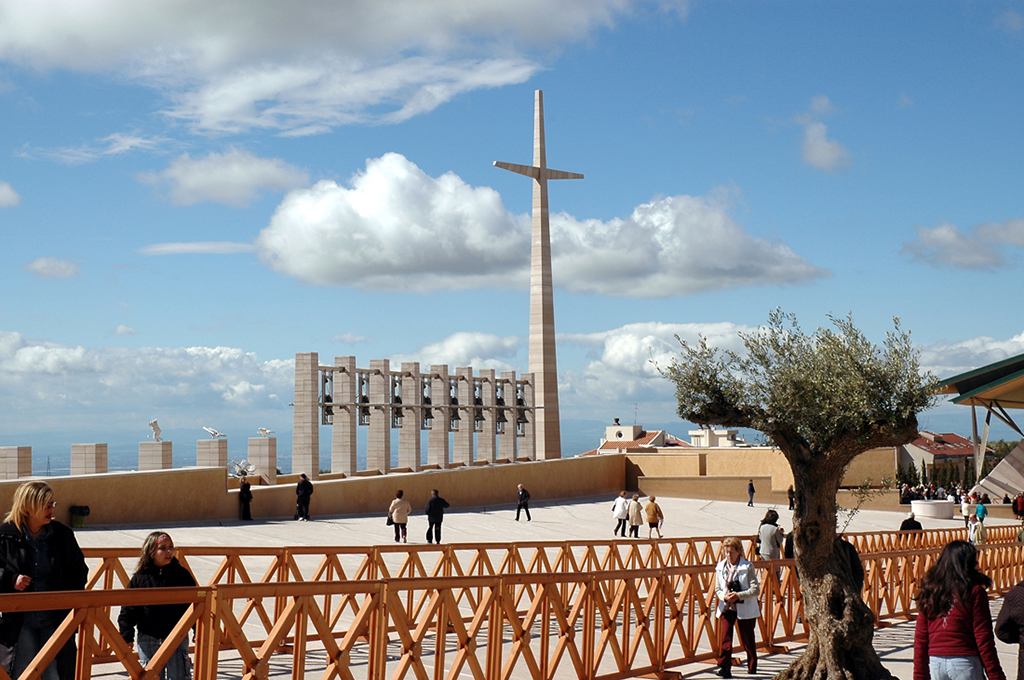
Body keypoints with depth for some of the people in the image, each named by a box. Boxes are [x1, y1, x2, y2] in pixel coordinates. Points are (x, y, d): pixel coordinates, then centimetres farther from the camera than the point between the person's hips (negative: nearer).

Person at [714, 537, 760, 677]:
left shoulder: (747, 567, -10)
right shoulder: (720, 567, 1)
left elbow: (756, 590, -12)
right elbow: (717, 589, 8)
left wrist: (739, 595, -23)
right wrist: (724, 596, -14)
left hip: (745, 608, -2)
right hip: (727, 608, 2)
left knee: (747, 638, 11)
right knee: (726, 637, -9)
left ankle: (752, 666, 29)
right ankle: (725, 667, -8)